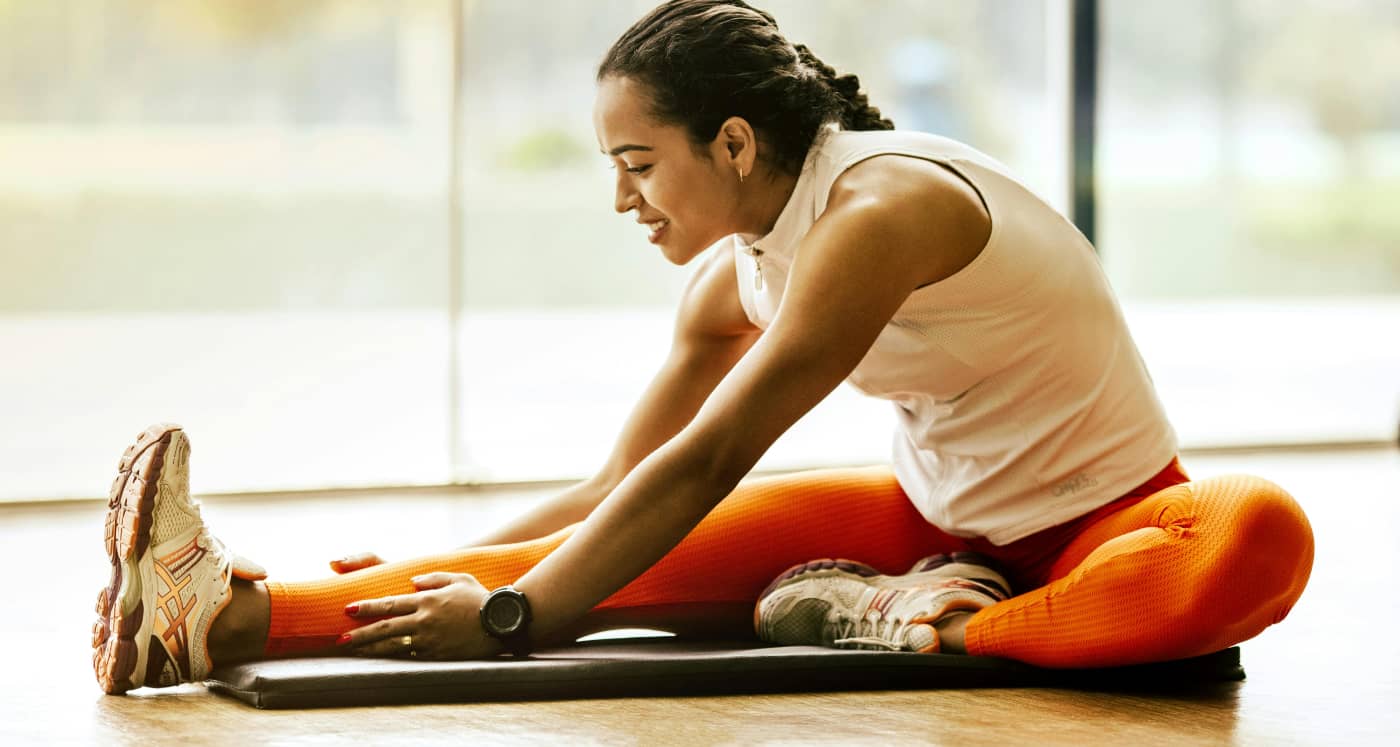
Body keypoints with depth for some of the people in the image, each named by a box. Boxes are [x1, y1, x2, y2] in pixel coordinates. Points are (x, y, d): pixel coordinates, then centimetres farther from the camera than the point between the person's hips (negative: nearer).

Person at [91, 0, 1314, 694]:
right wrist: (465, 569, -1)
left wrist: (511, 614, -30)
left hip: (1097, 526, -6)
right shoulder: (735, 280, 1)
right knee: (651, 554, -17)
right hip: (939, 515, 6)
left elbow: (705, 465, -29)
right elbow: (614, 489, 9)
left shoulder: (879, 211, -25)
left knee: (1262, 537, -42)